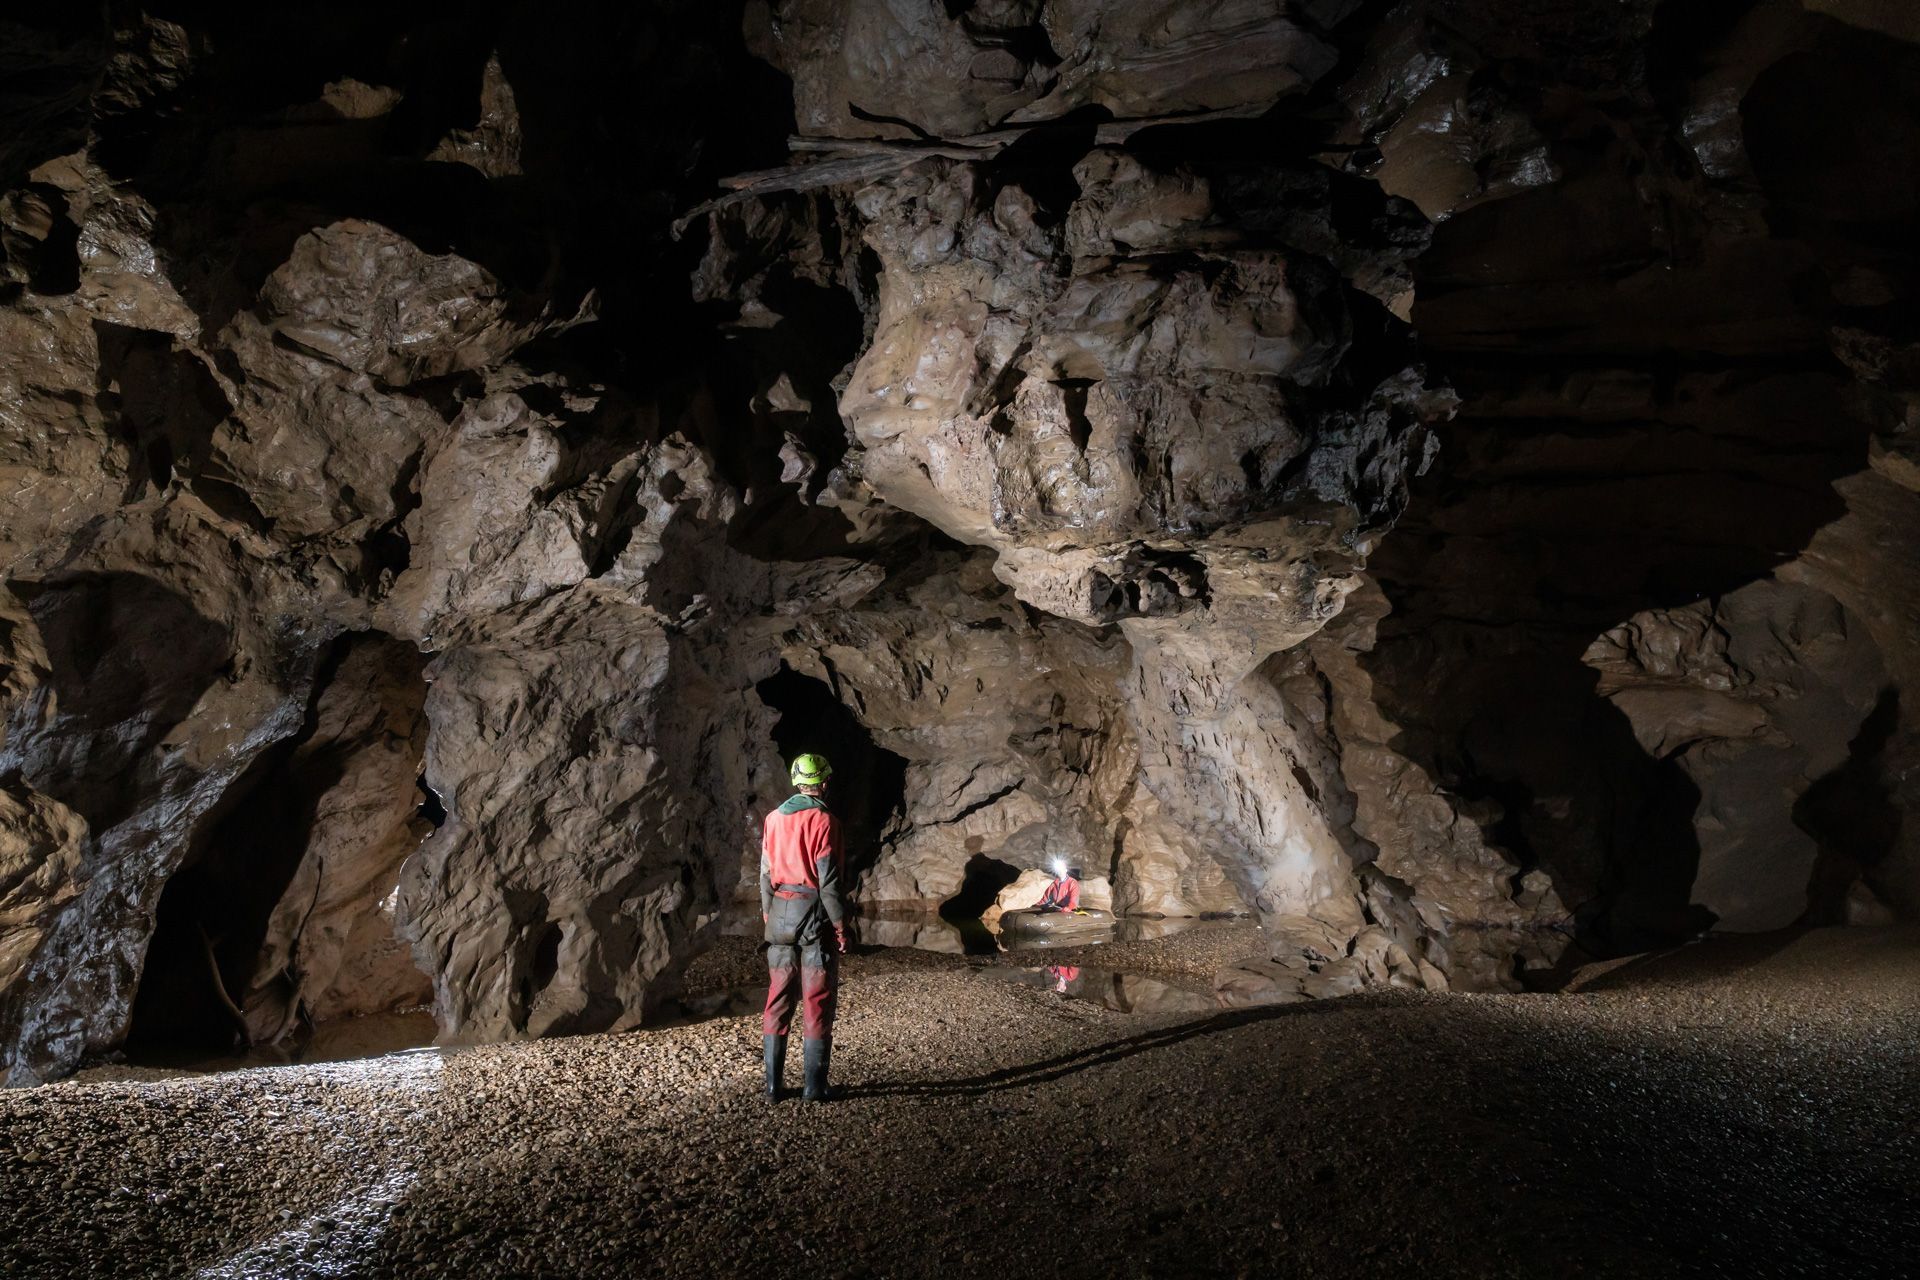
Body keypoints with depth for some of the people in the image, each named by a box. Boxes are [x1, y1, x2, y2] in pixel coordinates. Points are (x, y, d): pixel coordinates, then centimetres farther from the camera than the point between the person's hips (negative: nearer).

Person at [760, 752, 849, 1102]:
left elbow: (765, 874, 10)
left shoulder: (774, 818, 6)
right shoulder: (823, 820, -11)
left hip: (780, 915, 5)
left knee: (778, 1001, 11)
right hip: (814, 916, -5)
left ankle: (773, 1085, 13)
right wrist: (840, 926, -7)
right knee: (816, 1004, 2)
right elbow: (829, 880, -14)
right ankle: (814, 1087, 6)